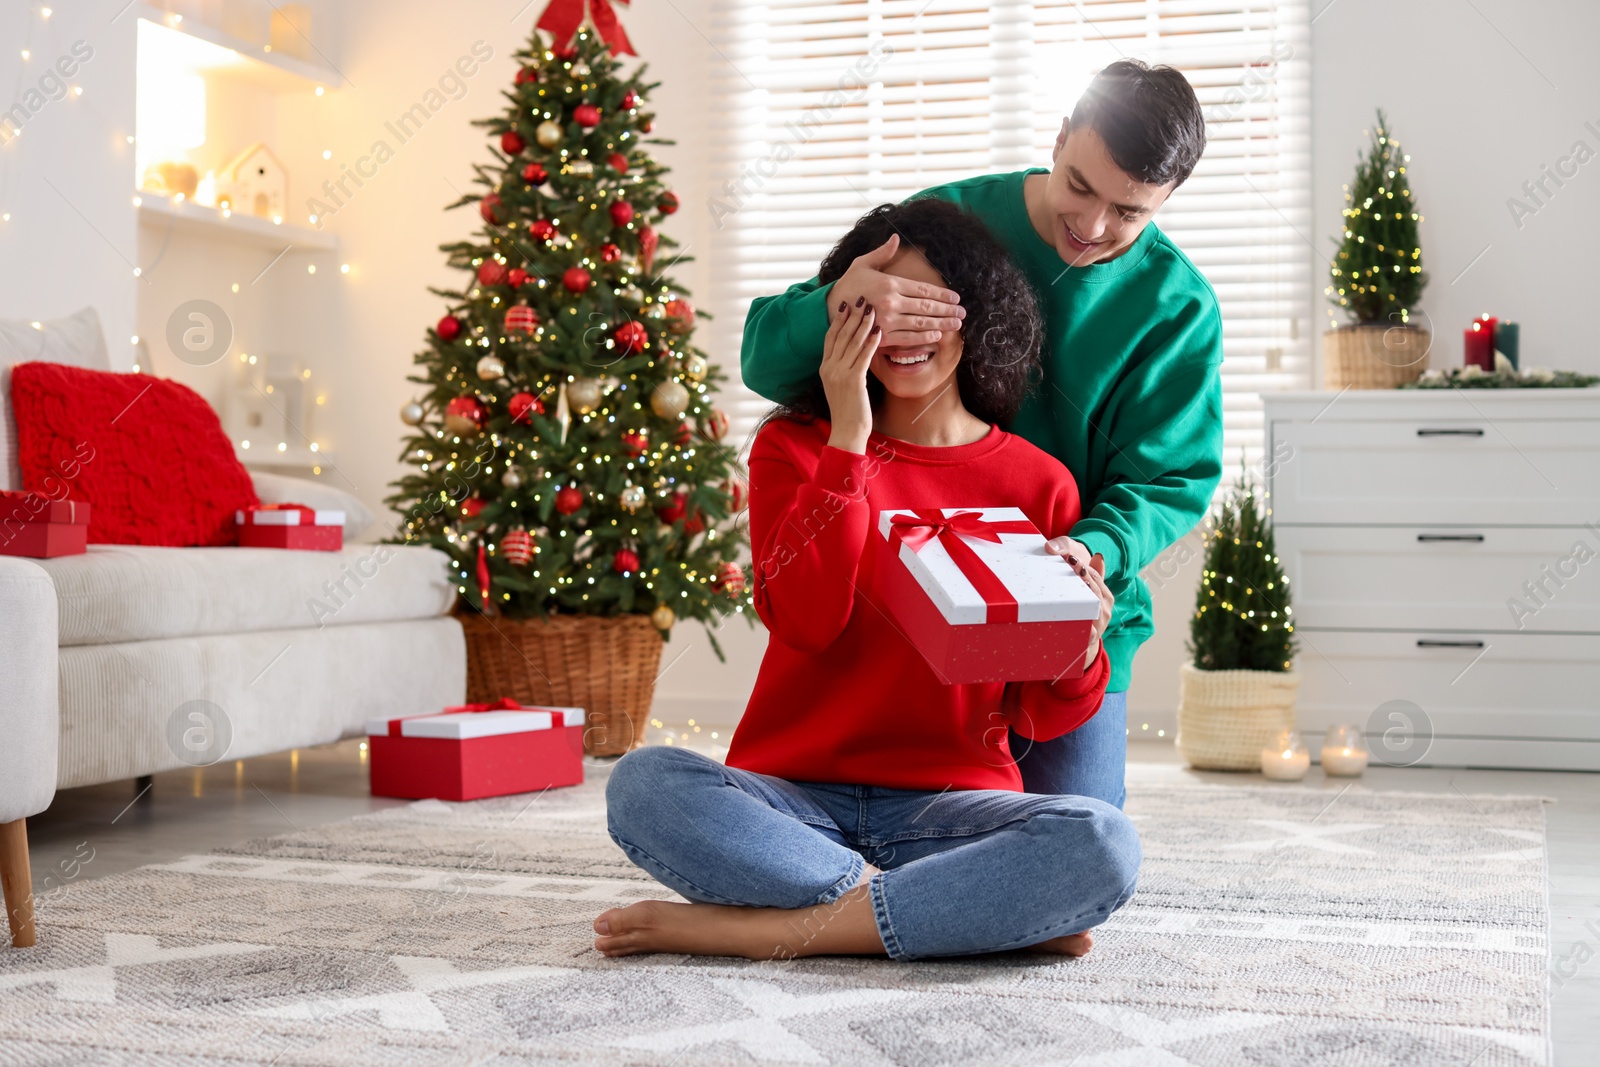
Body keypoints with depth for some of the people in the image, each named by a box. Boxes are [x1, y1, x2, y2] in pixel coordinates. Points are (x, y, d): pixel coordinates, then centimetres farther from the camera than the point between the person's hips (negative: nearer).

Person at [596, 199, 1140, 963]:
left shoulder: (1037, 483, 7)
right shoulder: (794, 448, 8)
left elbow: (1038, 719, 6)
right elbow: (806, 619, -11)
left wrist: (1078, 650, -17)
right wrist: (848, 438, -11)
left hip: (950, 806, 0)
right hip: (798, 801, 0)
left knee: (1102, 845, -31)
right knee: (642, 785, -30)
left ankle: (759, 930, -26)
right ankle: (979, 912, -24)